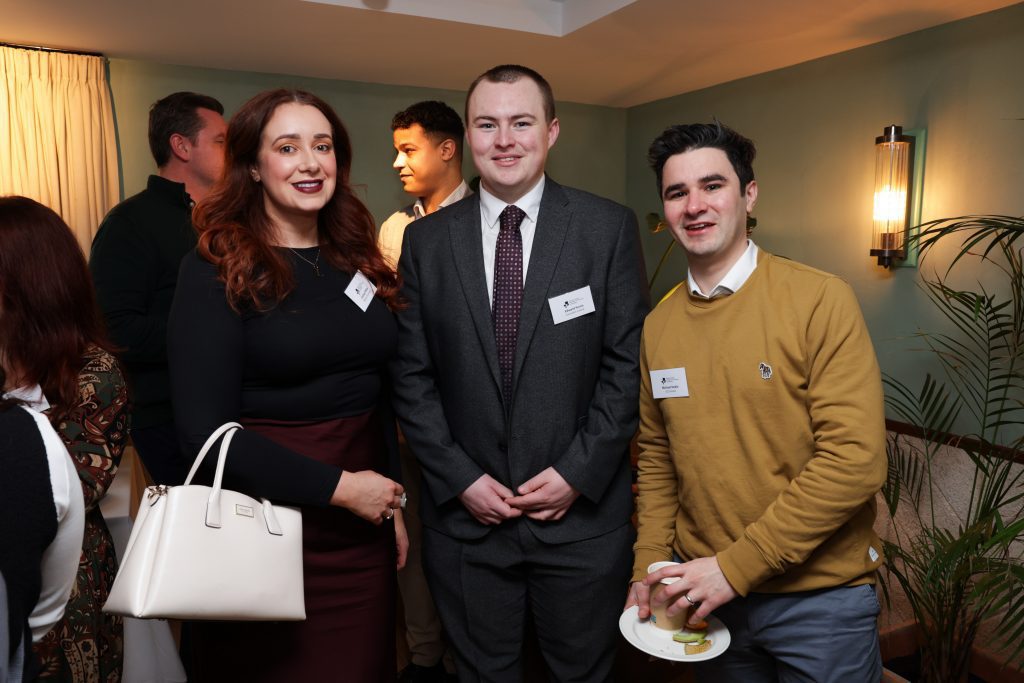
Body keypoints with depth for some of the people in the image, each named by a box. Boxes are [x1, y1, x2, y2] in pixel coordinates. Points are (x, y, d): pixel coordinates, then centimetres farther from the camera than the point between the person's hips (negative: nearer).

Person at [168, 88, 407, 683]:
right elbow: (207, 428, -15)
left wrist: (393, 504, 10)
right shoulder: (217, 270, -10)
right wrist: (338, 487, -15)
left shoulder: (358, 265, 6)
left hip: (363, 525, 5)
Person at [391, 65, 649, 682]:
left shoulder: (609, 227, -4)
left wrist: (578, 473, -10)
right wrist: (460, 479, -6)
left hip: (584, 512, -1)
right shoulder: (426, 241, 1)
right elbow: (412, 377, 1)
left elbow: (629, 363, -5)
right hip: (465, 515, 2)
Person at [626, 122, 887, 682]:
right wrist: (650, 567, -1)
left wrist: (736, 566, -18)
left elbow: (855, 460, -19)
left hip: (819, 595, -4)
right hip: (706, 595, 4)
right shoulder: (658, 325, 1)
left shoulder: (821, 301, -14)